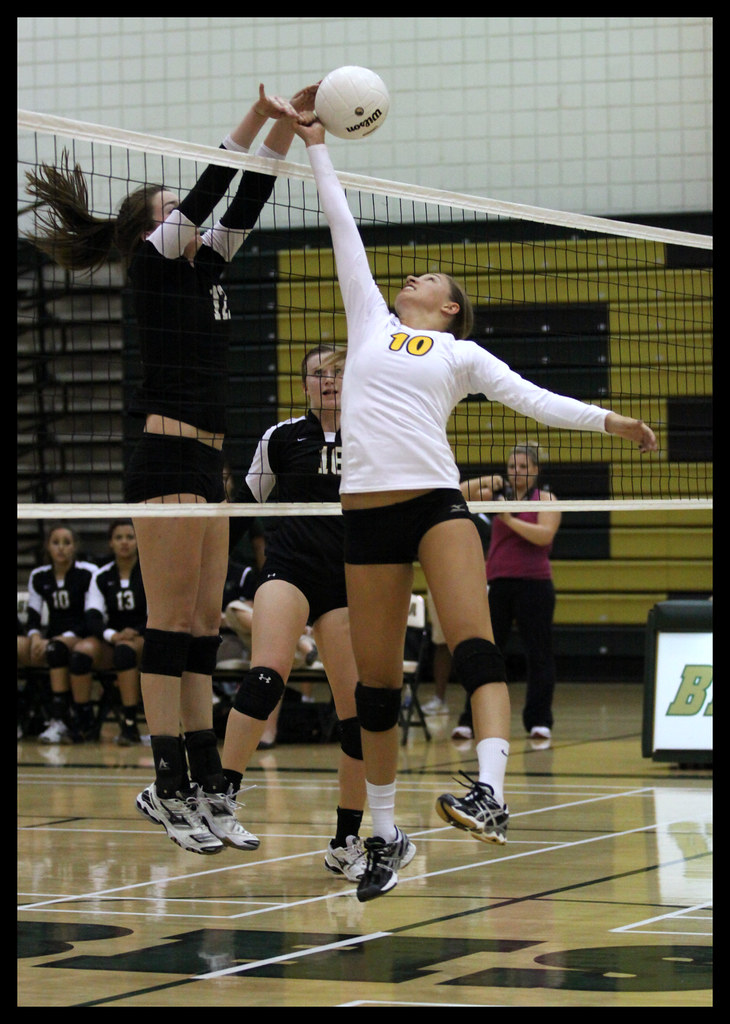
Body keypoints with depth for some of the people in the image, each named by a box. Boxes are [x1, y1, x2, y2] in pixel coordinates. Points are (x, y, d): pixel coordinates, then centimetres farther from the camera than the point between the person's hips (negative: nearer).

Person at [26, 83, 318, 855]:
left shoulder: (201, 269, 18)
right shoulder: (153, 263, -2)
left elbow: (246, 201, 14)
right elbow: (209, 189, -11)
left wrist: (285, 126, 4)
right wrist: (260, 115, -12)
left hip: (204, 464, 9)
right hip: (167, 457, -9)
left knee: (203, 627, 6)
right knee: (172, 622, -9)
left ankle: (204, 783, 7)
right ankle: (167, 784, -9)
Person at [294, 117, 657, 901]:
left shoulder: (461, 355, 16)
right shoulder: (370, 323, 20)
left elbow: (531, 398, 7)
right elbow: (344, 229, 22)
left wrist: (608, 420, -4)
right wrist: (316, 147, 25)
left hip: (437, 501, -2)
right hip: (366, 512, 2)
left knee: (473, 644, -23)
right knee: (376, 682, 4)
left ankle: (491, 793, -36)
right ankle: (384, 834, 15)